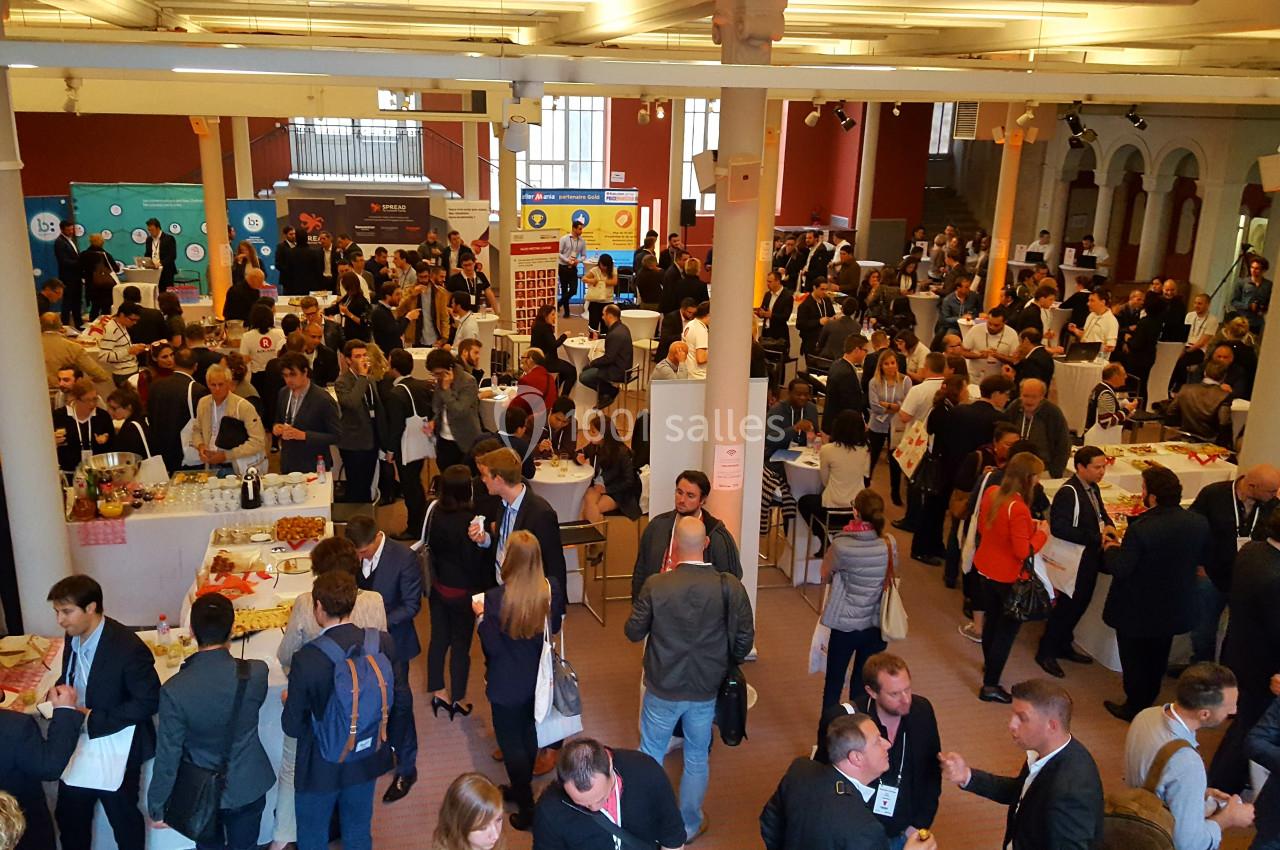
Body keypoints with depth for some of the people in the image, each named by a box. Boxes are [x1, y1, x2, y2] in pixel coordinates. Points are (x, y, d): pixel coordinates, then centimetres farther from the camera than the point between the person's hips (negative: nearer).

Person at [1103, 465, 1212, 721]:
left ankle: (1134, 707, 30)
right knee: (1157, 658, 25)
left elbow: (1119, 569, -26)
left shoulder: (1140, 529, -32)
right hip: (1174, 610, 6)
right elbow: (1202, 559, 3)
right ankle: (1148, 702, 42)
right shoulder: (1199, 523, -13)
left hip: (1137, 611, -6)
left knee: (1134, 661, 16)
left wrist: (1111, 548, -8)